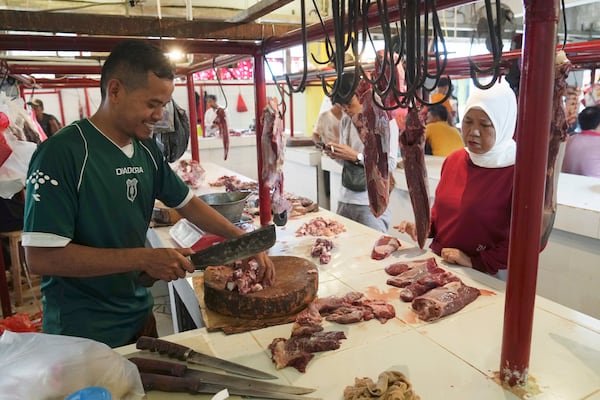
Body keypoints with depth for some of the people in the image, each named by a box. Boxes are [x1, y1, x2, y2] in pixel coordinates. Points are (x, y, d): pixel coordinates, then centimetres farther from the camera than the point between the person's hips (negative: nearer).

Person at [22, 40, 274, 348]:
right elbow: (40, 257, -25)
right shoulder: (61, 154, -22)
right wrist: (145, 258, -26)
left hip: (139, 316, 7)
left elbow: (187, 203, 9)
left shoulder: (147, 149, -1)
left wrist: (243, 239, 0)